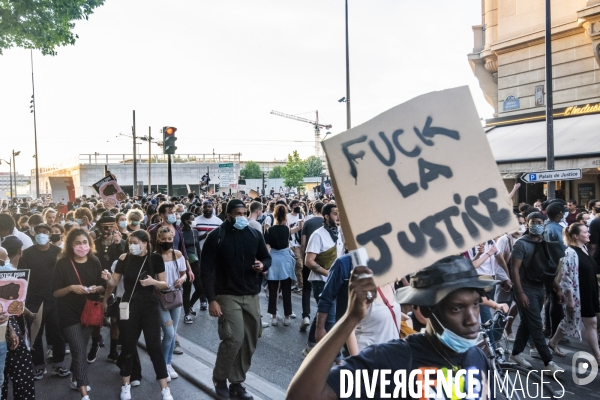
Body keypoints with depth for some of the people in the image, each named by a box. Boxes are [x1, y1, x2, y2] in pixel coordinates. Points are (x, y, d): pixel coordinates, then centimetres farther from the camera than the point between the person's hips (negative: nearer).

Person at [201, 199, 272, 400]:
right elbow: (207, 269, -8)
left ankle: (237, 382, 22)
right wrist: (211, 299, -14)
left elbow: (266, 257, 18)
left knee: (249, 341, 7)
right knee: (234, 339, -13)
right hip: (228, 296, -5)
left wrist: (263, 265, -7)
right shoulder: (216, 237, -6)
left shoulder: (254, 234, 6)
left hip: (251, 295, 5)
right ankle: (219, 379, 10)